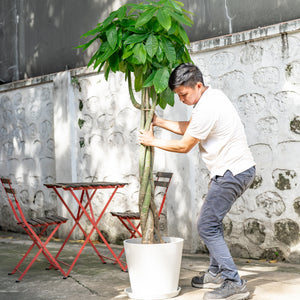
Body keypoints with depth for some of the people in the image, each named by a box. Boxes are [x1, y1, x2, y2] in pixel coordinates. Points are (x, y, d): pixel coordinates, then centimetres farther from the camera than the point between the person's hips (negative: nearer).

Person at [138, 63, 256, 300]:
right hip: (240, 168, 11)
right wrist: (159, 122, 16)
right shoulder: (213, 95, 12)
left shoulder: (207, 109, -21)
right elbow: (188, 128, 22)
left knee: (207, 227, -9)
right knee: (213, 221, 19)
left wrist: (153, 141, 1)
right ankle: (216, 273, 28)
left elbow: (184, 146, -11)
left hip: (232, 172, -11)